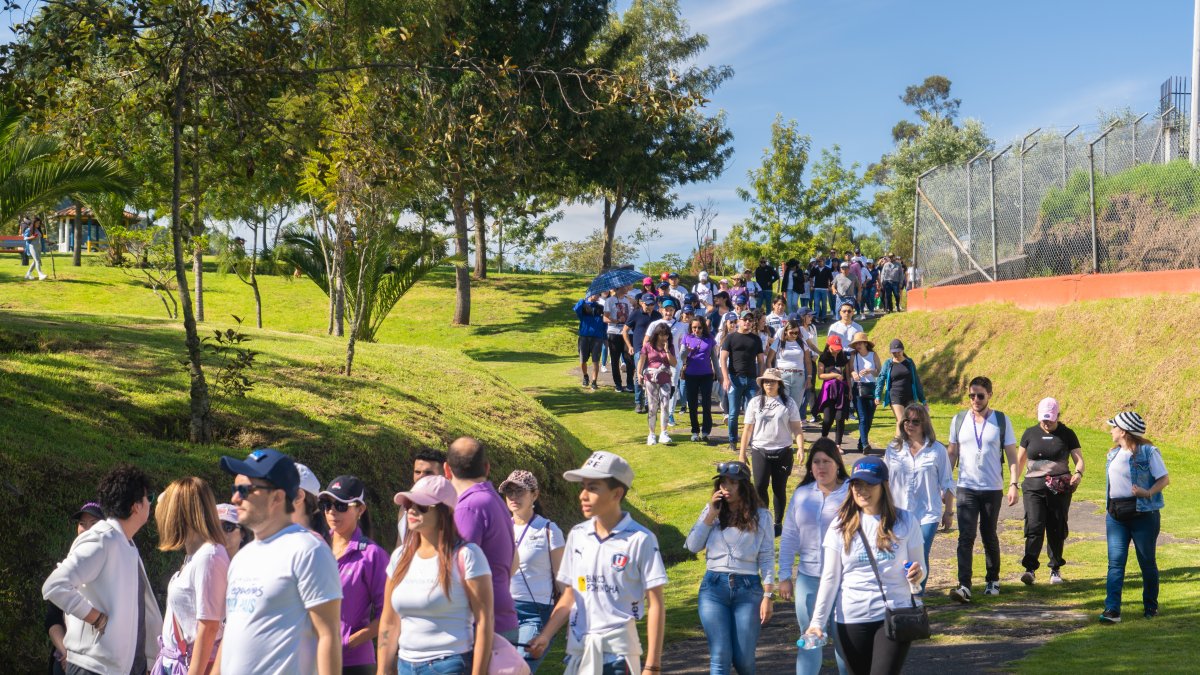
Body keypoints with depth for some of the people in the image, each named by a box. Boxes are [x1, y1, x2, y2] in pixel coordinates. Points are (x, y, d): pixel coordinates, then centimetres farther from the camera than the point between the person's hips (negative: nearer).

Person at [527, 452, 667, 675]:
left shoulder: (640, 539, -9)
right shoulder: (577, 535, 8)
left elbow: (655, 605, -8)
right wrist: (545, 636, 2)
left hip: (618, 648, -5)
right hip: (577, 647, 6)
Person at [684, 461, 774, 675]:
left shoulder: (760, 516, 2)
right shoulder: (711, 511, 9)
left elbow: (767, 559, 0)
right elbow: (693, 546, 1)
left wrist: (768, 596, -5)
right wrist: (711, 515, -5)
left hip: (748, 588, -1)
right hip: (714, 587, 1)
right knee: (720, 657, -7)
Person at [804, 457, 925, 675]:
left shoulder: (905, 521, -2)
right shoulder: (841, 526, 0)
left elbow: (919, 565, 6)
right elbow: (830, 578, 3)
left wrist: (918, 573, -18)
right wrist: (817, 621, -4)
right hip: (851, 620, 2)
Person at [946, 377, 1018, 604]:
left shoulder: (1002, 421, -1)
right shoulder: (959, 420, 4)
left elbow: (1012, 455, 0)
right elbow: (952, 453, 10)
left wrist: (1013, 484, -9)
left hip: (993, 489, 0)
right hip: (966, 488, 0)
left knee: (989, 536, 12)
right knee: (966, 536, -10)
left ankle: (993, 581, 29)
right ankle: (964, 587, -16)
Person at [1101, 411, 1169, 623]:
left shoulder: (1148, 452, -8)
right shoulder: (1113, 454, 12)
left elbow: (1165, 478, -9)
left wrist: (1148, 493, -25)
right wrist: (1110, 509, 14)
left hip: (1143, 515, -5)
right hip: (1116, 516, 5)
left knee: (1147, 562, 7)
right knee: (1115, 562, -6)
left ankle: (1151, 606, 24)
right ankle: (1112, 609, -11)